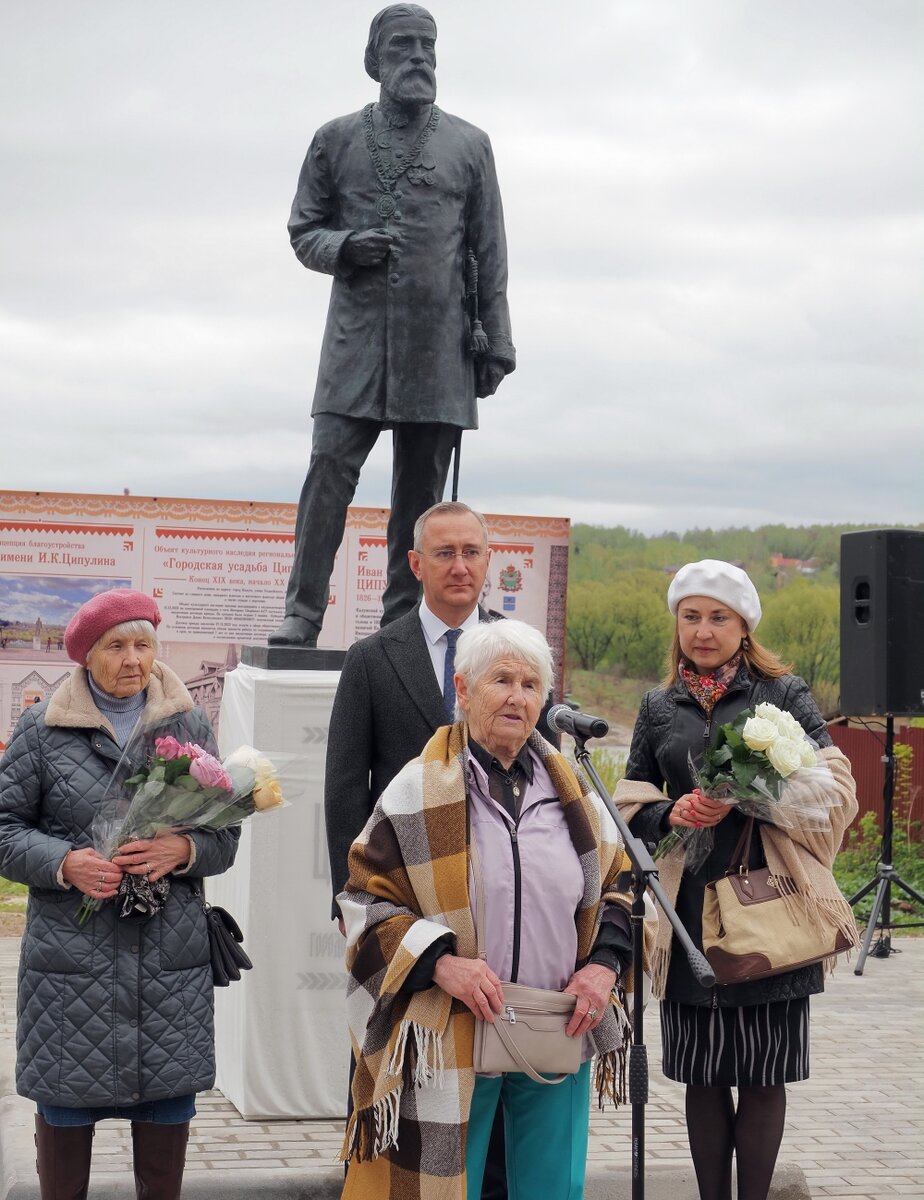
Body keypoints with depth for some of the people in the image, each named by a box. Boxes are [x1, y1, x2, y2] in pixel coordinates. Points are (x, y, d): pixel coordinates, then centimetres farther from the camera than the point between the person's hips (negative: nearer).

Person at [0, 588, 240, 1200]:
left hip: (170, 958, 2)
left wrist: (183, 849, -12)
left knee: (168, 1103, 5)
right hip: (71, 951, -1)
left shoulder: (190, 724, 8)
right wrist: (65, 863, -14)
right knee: (65, 1104, 3)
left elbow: (226, 834, 9)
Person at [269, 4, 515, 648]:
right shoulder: (336, 140, 9)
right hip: (357, 338, 0)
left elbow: (490, 253, 9)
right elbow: (303, 231, 13)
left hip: (440, 347, 1)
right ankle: (302, 615, -7)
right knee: (329, 470, -10)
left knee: (421, 489, 2)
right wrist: (343, 246, -10)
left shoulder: (469, 146, 9)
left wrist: (497, 340, 4)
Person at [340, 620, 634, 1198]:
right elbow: (366, 897, -4)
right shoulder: (418, 793, -3)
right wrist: (439, 962, -17)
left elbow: (618, 883, 16)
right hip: (451, 1041, -4)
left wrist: (604, 964, -2)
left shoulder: (570, 790, 9)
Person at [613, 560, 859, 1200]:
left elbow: (834, 787, -4)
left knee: (762, 1076, 2)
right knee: (702, 1076, 7)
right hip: (690, 913, 3)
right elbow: (631, 805, 15)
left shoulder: (784, 693, 4)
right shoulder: (659, 707, 13)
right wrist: (670, 815, -7)